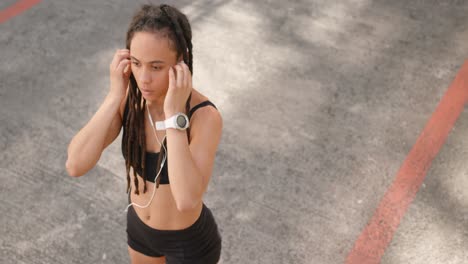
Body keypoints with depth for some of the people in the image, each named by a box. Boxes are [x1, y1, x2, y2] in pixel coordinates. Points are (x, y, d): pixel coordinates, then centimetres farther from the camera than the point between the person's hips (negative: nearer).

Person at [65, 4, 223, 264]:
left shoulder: (205, 116, -35)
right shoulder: (130, 96, -20)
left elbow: (187, 200, -47)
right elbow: (75, 165, -28)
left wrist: (174, 113, -47)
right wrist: (115, 96, -36)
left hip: (189, 241, -5)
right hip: (141, 226, 5)